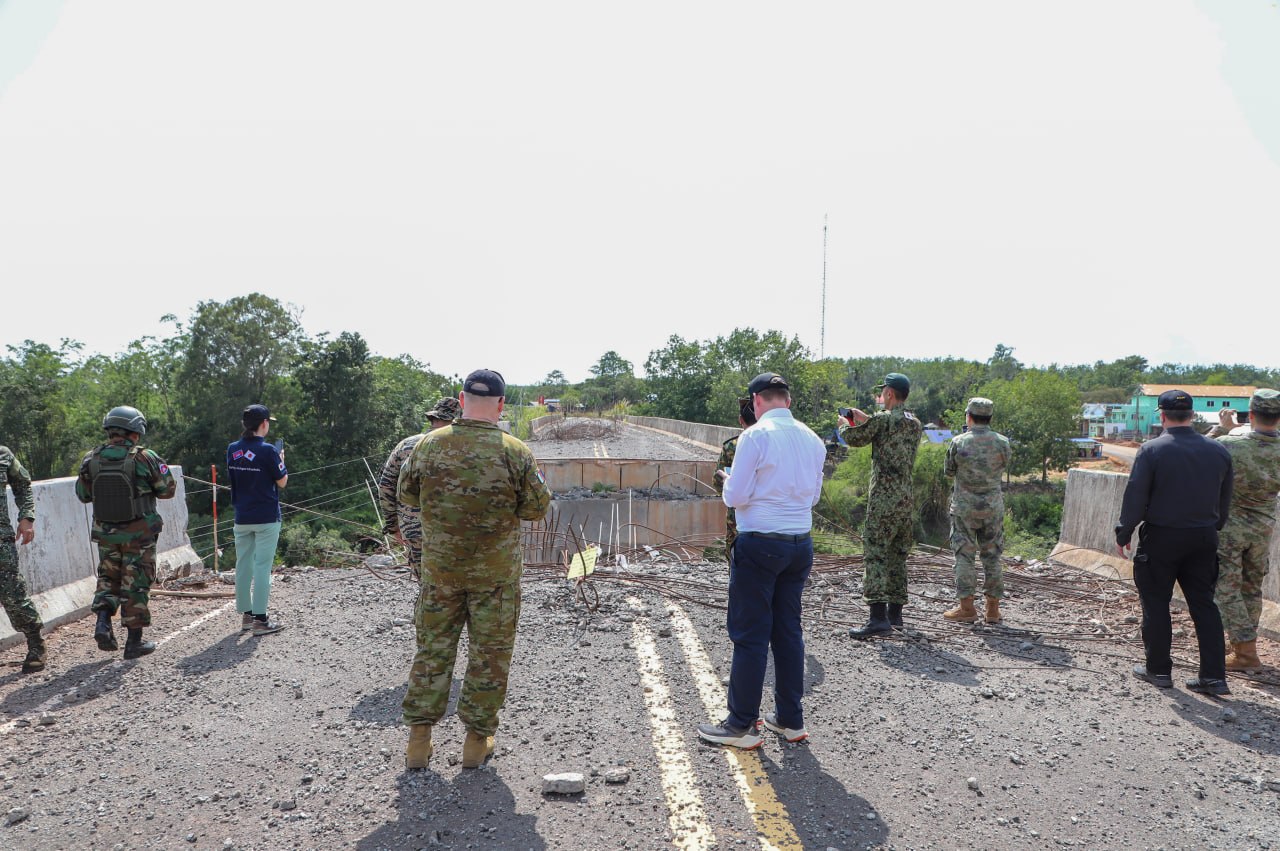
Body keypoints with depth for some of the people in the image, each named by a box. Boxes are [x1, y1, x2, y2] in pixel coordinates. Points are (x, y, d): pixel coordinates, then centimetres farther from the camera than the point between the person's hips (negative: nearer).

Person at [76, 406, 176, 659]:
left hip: (105, 532, 3)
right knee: (136, 583, 5)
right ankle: (134, 641, 11)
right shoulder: (144, 458, -15)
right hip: (139, 533, -3)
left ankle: (103, 621, 2)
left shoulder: (91, 459, -3)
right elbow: (168, 489, -7)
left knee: (108, 577, 22)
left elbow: (83, 495, 7)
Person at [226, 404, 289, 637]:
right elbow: (282, 481, -8)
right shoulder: (267, 450, -15)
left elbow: (232, 478, 14)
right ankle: (260, 619, -1)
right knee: (262, 566, -3)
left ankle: (246, 615, 20)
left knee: (243, 565, 13)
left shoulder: (232, 449, 3)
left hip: (242, 518, 5)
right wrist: (281, 459, 9)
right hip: (266, 518, -5)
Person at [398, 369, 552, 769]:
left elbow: (407, 494, 7)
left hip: (439, 569, 2)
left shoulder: (428, 445, -6)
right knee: (489, 654, 10)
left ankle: (418, 737, 19)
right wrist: (536, 480, 11)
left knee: (433, 647, 14)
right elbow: (537, 508, -6)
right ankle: (477, 739, 19)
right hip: (495, 573, -2)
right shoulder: (515, 452, -14)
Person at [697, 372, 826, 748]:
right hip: (801, 544, 7)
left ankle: (741, 726, 9)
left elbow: (734, 497, -11)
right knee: (789, 631, 15)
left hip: (760, 545, -6)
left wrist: (728, 479, 9)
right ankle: (790, 720, 24)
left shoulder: (755, 436, -12)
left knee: (750, 635, 1)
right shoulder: (812, 439, 8)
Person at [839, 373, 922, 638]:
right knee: (897, 556, 15)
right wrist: (865, 420, 30)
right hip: (907, 499, 8)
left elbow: (854, 438, 3)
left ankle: (878, 617, -16)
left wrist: (845, 424, 24)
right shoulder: (915, 423, 13)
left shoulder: (882, 419, -9)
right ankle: (895, 612, 21)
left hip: (884, 499, -8)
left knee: (875, 555, -9)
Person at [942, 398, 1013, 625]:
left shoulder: (959, 442, -11)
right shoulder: (1002, 442, -5)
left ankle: (967, 608, 3)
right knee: (992, 557, 10)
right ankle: (993, 609, 13)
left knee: (964, 556, 4)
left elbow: (949, 471, 2)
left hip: (964, 506, -2)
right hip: (993, 506, 2)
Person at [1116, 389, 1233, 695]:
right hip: (1204, 538, 5)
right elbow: (1225, 500, 11)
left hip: (1161, 537, -4)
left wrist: (1123, 534, -4)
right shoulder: (1218, 451, 2)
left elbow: (1135, 498, -13)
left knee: (1156, 604, 7)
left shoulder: (1152, 450, -14)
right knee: (1204, 604, 11)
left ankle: (1159, 670, 14)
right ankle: (1214, 676, 11)